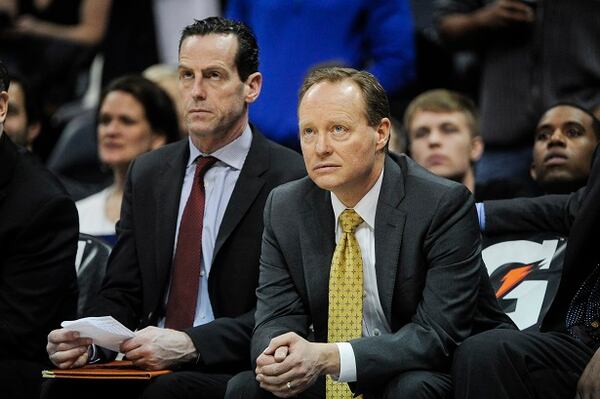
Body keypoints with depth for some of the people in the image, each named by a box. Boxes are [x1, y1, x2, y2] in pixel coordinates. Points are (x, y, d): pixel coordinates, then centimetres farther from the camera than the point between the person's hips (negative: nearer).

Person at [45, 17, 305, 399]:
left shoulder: (291, 178, -4)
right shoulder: (147, 174, 15)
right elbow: (121, 293, 14)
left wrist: (190, 344, -22)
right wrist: (86, 338, -9)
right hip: (148, 366, 4)